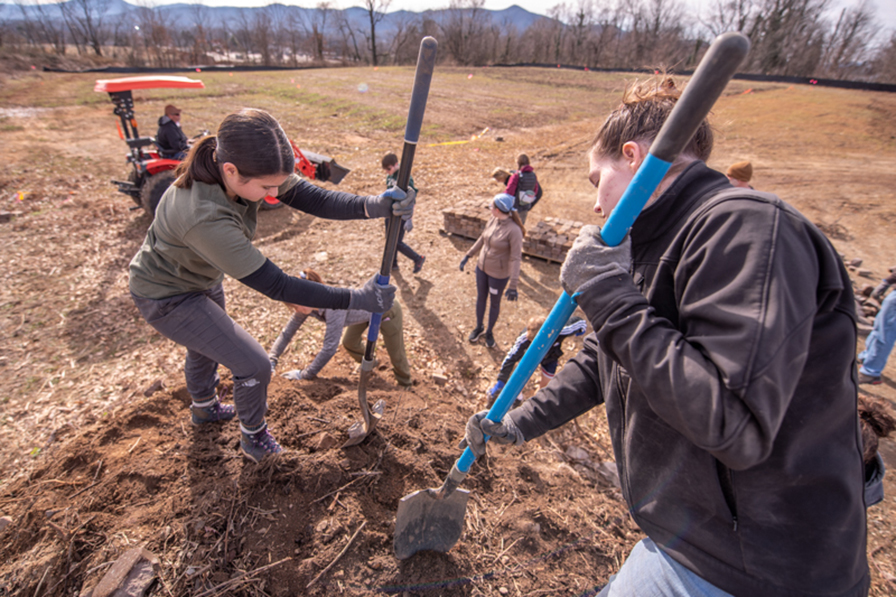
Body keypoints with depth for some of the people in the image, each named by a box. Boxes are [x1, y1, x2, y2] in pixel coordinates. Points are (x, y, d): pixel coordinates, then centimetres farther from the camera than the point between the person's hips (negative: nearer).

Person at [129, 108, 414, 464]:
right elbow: (276, 286, -40)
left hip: (202, 279, 8)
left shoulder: (246, 167, -24)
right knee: (253, 366, -5)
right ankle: (253, 437, 26)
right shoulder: (206, 219, -44)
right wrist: (355, 299, -39)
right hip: (167, 297, -8)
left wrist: (371, 206, -45)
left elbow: (312, 199, -27)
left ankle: (203, 408, 62)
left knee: (205, 345, 31)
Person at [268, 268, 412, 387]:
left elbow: (330, 347, -40)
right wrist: (271, 359, -19)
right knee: (349, 343, 20)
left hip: (386, 311, -7)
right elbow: (287, 332, -10)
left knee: (396, 355, 7)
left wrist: (304, 374, -32)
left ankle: (405, 385, 34)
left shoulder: (334, 305, -42)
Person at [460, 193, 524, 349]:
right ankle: (479, 328, 46)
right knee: (480, 298, 22)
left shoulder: (514, 230, -28)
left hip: (499, 274, -6)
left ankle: (489, 332, 42)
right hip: (482, 267, 6)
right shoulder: (493, 220, -8)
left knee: (495, 303, 17)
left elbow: (516, 258, -26)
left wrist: (513, 285, -27)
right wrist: (468, 255, 14)